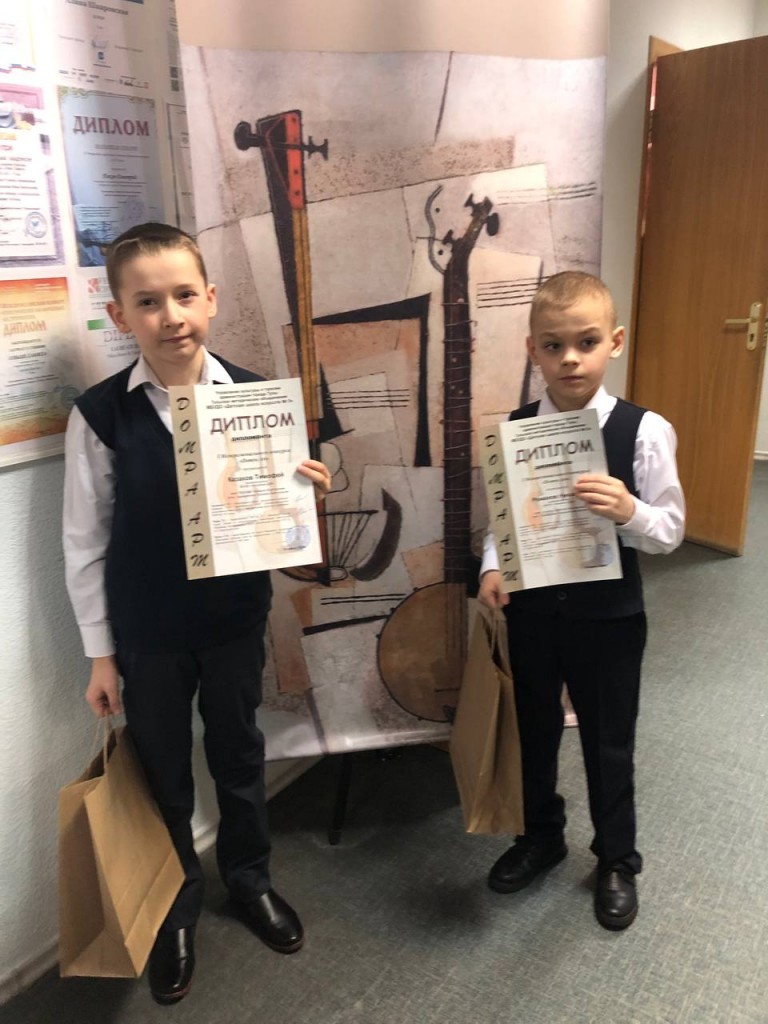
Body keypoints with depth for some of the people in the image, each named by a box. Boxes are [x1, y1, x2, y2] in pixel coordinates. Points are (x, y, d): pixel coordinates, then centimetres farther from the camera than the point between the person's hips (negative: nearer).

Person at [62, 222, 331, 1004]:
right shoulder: (99, 414, -13)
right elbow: (85, 542, -6)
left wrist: (304, 492, -22)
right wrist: (99, 652, -3)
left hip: (236, 617, 1)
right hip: (147, 631, -1)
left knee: (238, 755, 20)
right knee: (163, 773, 17)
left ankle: (249, 878, 47)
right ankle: (175, 906, 44)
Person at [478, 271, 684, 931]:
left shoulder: (643, 431, -14)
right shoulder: (513, 429, -6)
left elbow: (671, 528, -9)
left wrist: (630, 512, -30)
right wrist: (493, 567, -13)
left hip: (608, 615, -2)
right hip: (532, 608, 3)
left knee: (609, 742, 15)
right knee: (535, 729, 21)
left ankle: (617, 861, 41)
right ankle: (542, 836, 47)